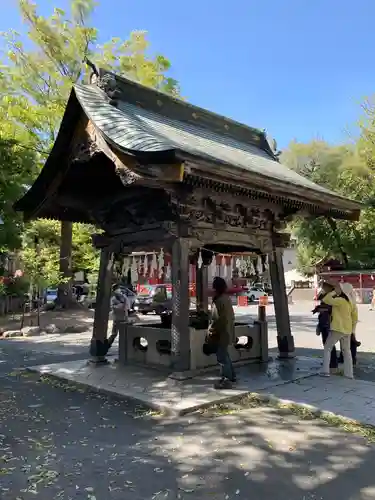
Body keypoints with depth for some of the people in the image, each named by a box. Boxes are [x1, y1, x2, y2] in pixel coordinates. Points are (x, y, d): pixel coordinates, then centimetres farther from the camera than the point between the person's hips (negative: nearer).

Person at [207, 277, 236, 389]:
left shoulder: (220, 300, -22)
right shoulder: (226, 298, 9)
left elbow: (218, 320, -24)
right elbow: (231, 316, 17)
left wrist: (211, 333, -15)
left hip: (221, 333, -10)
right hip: (226, 332, 10)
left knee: (222, 357, -2)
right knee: (225, 355, 21)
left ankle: (226, 380, 5)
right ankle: (231, 376, 32)